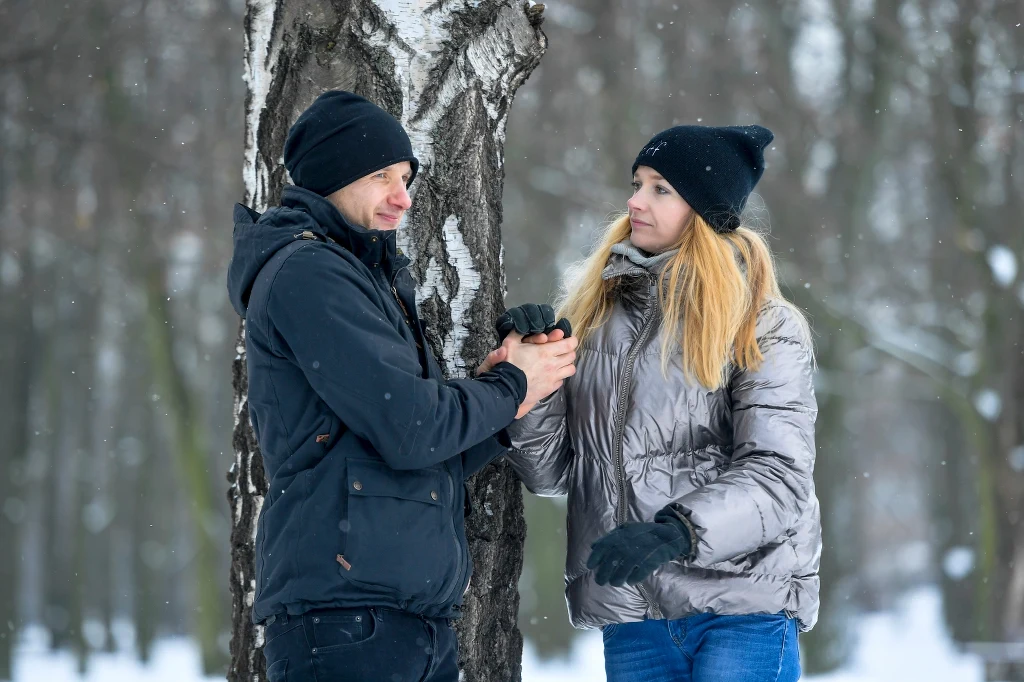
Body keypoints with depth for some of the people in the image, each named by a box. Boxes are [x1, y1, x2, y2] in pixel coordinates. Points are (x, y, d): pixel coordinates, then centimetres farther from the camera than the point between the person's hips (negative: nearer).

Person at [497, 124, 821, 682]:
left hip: (744, 611, -4)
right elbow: (553, 472, 10)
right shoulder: (593, 312, 13)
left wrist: (676, 531, -26)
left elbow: (778, 475, -12)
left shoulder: (763, 327, -1)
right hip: (631, 614, 4)